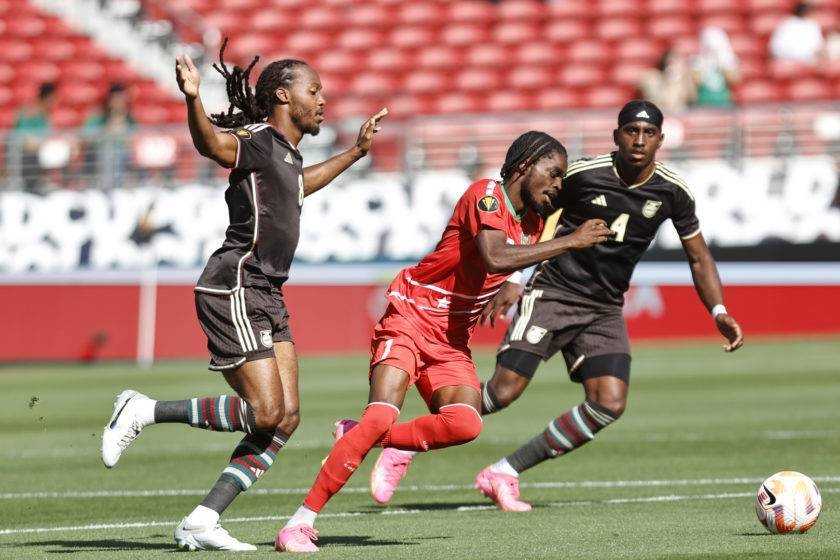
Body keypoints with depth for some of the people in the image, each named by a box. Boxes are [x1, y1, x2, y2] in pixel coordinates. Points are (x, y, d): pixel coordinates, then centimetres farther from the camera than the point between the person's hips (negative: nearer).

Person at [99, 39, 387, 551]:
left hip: (268, 297, 9)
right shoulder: (257, 140, -11)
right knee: (265, 412, -16)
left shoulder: (287, 151, 18)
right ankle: (143, 411, -2)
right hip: (234, 291, -9)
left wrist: (356, 152, 48)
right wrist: (193, 99, -53)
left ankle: (201, 522, 0)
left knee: (286, 418, -1)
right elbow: (212, 144, -33)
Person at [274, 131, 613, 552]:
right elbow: (495, 258, -32)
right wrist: (571, 242, -26)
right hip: (410, 318, -7)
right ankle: (300, 523, -16)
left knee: (465, 424, -21)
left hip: (453, 340, 7)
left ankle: (357, 438, -1)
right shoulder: (487, 195, -14)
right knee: (382, 416, -23)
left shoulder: (533, 223, 11)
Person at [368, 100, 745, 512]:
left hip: (604, 311, 4)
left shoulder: (672, 192, -2)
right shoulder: (582, 175, -10)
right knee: (504, 390, -16)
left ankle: (505, 473, -5)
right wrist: (512, 282, -5)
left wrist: (719, 312, -1)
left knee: (609, 404, -16)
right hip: (552, 292, -4)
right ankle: (404, 448, -1)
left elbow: (698, 257, 10)